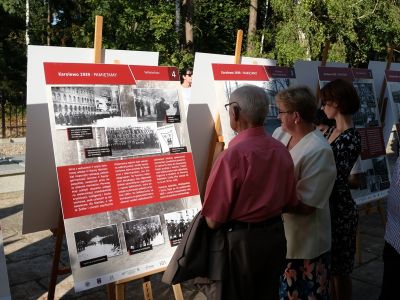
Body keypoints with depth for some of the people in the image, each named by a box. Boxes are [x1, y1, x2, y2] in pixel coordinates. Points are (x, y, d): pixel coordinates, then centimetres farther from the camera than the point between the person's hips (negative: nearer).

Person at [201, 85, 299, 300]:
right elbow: (290, 202, 8)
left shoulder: (232, 155, -23)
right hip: (275, 235, 7)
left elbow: (214, 220, -20)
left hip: (241, 241, -6)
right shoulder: (282, 151, -2)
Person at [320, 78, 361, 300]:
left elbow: (334, 177, -23)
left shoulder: (351, 139, -19)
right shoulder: (331, 131, 7)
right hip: (325, 205, 8)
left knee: (339, 268, 8)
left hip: (339, 209, -8)